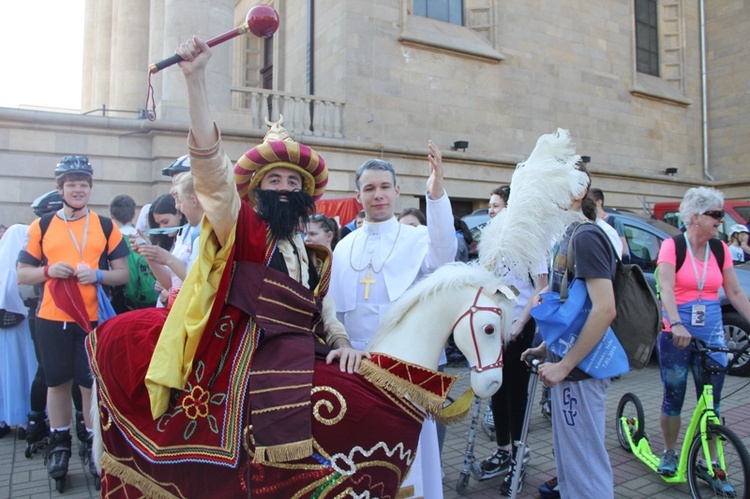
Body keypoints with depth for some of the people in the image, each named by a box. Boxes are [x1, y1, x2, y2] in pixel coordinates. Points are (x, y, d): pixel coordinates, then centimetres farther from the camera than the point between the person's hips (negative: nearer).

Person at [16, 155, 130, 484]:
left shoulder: (106, 227, 3)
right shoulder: (41, 226, 5)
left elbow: (123, 274, 2)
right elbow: (22, 274, 7)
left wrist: (98, 275, -17)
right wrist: (48, 270, -13)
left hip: (93, 318, -1)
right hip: (51, 319, 1)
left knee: (91, 383, 5)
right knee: (57, 382, 13)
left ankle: (93, 445, 21)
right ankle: (60, 444, 29)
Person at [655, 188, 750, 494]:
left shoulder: (720, 250, 7)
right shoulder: (672, 246, -7)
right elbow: (666, 288, -20)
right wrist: (676, 325, -33)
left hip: (711, 334, 4)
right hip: (676, 333, -4)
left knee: (712, 402, 7)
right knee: (673, 397, 7)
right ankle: (669, 453, 26)